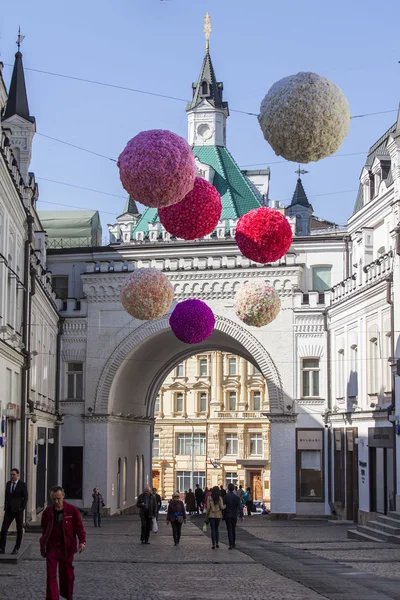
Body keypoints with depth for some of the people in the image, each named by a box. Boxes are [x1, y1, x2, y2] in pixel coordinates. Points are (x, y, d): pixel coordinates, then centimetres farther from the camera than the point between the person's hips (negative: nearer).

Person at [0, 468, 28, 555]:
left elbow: (25, 497, -6)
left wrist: (22, 508, -11)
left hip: (18, 510, -4)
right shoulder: (8, 483, 8)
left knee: (19, 530, 4)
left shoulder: (22, 485, -6)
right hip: (9, 510, 4)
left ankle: (16, 549, 12)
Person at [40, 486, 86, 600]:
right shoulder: (47, 512, 0)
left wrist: (82, 541, -21)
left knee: (67, 575, 13)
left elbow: (79, 528, -6)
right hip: (51, 547, 1)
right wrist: (43, 546, 17)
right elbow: (44, 530, 12)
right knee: (51, 575, -10)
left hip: (67, 548, -1)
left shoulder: (73, 510, -7)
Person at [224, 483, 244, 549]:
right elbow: (240, 507, -7)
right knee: (233, 529, 18)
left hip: (227, 516, -2)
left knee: (229, 530, -1)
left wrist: (223, 515, 2)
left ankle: (231, 544, -8)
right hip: (234, 515, 2)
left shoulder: (225, 497, -9)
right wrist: (241, 516, -4)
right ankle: (233, 543, 25)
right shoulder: (237, 497, -5)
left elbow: (223, 507, -7)